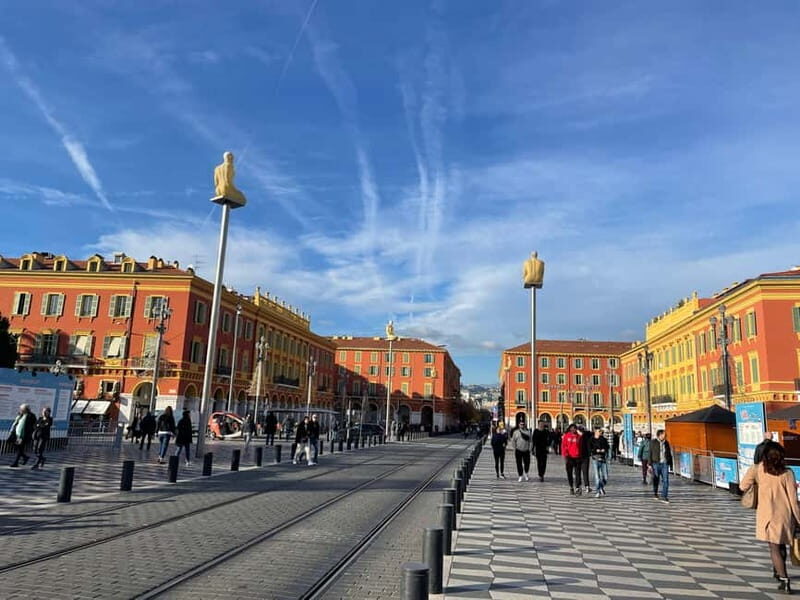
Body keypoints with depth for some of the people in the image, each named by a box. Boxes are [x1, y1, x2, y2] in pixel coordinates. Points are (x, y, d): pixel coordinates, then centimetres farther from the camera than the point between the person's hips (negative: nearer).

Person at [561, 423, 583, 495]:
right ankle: (571, 488, 18)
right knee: (569, 474, 7)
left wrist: (581, 456, 4)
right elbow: (563, 446, -2)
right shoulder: (566, 436, 1)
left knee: (577, 474, -4)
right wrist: (565, 455, -12)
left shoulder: (579, 436, 5)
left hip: (577, 458, 0)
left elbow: (581, 447, 9)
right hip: (569, 457, 0)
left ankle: (577, 488, -5)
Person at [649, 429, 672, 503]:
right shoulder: (653, 442, -5)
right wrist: (650, 464, -10)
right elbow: (650, 453, -6)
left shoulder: (666, 443, 6)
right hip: (656, 463, -3)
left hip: (665, 464, 3)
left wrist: (671, 464, 13)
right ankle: (655, 492, 34)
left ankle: (664, 497, -3)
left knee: (665, 480, -7)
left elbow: (669, 454, 13)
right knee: (656, 480, 9)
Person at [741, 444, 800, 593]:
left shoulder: (758, 469, -7)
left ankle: (784, 580, -8)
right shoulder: (787, 473, -7)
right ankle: (778, 571, 39)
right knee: (781, 545, 22)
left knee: (774, 548, 2)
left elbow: (743, 486, -6)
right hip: (785, 515, 2)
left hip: (768, 515, -2)